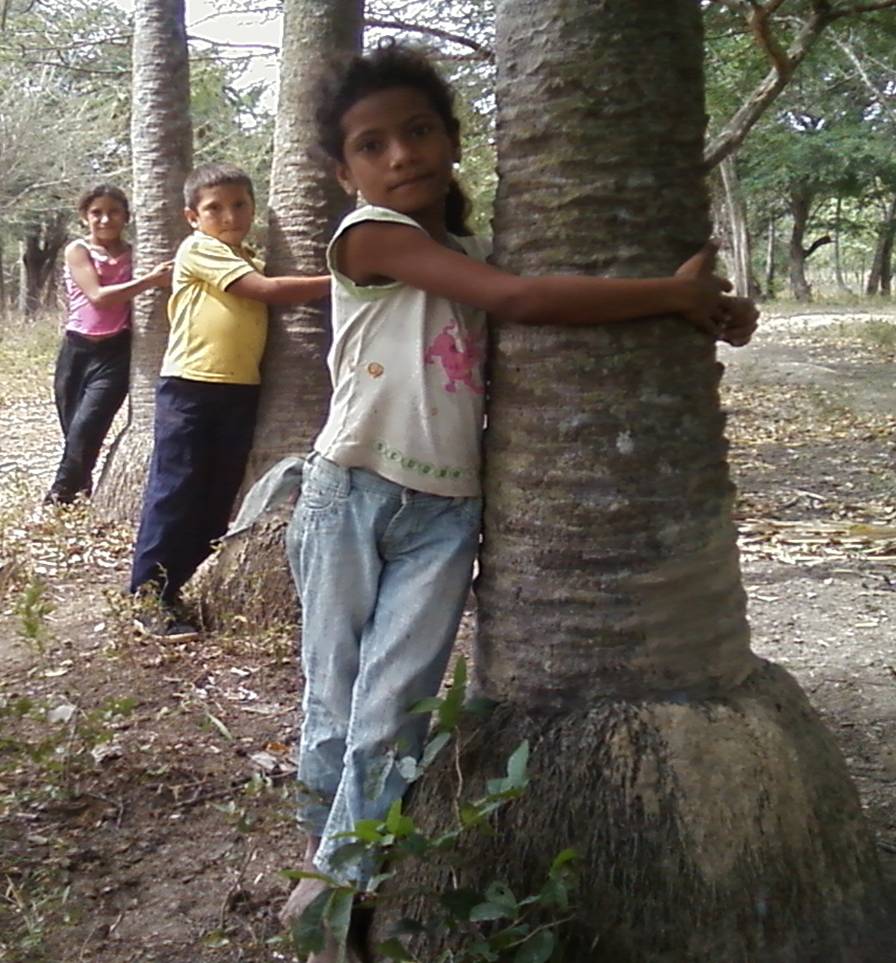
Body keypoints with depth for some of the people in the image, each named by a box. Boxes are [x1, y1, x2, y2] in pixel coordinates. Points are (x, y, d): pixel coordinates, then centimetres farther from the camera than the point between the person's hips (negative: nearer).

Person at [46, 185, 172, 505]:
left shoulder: (133, 253, 6)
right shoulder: (78, 250, -2)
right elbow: (98, 296, -16)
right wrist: (150, 280, -24)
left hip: (114, 352, 0)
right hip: (76, 351, 1)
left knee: (86, 426, -13)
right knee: (74, 430, 7)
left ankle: (60, 496, -2)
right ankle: (81, 487, 25)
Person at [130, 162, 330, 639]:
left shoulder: (252, 261, 19)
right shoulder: (198, 249, -7)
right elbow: (268, 290, -15)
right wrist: (336, 281, -14)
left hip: (241, 391, 8)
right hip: (189, 388, -7)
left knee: (218, 498, 9)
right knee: (175, 493, -5)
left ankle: (175, 589, 20)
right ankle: (150, 600, 2)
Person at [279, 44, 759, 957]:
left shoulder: (472, 253, 14)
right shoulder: (369, 234, -10)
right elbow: (521, 300, -21)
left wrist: (705, 316, 3)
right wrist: (674, 293, -16)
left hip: (444, 511, 4)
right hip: (352, 496, -4)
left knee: (390, 714, 0)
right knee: (335, 703, 8)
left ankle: (341, 883, 16)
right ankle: (323, 850, 32)